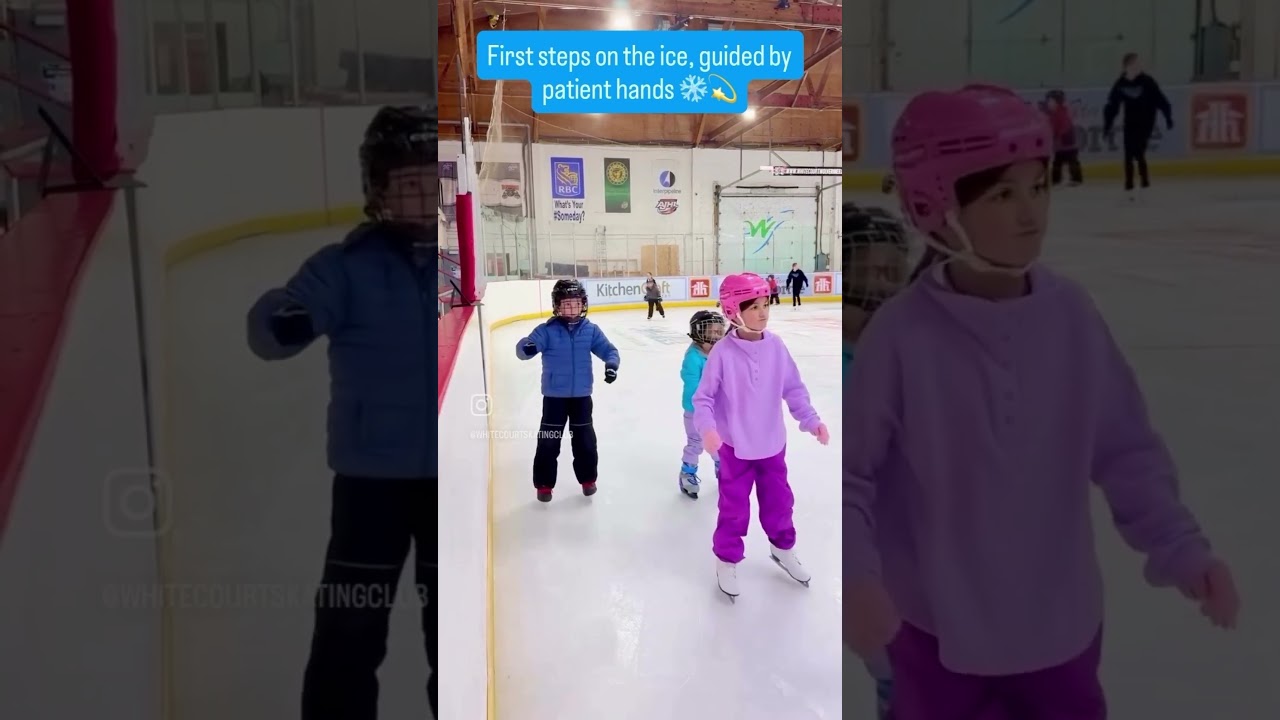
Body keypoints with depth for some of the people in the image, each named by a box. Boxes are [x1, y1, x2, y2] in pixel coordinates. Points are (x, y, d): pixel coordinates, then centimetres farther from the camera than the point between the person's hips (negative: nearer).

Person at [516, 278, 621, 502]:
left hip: (581, 395, 2)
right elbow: (523, 348, -19)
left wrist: (611, 364, -23)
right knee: (548, 441, 4)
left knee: (585, 439, 13)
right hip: (554, 396, -2)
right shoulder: (547, 330, -10)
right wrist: (527, 347, -44)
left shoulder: (590, 330, -2)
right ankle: (544, 484, 17)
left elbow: (608, 349, 0)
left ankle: (587, 479, 32)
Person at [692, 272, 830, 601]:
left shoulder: (775, 346, -7)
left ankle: (783, 548, 43)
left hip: (772, 442, 4)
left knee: (779, 500, 20)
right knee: (735, 508, 7)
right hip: (735, 445, -4)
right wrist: (708, 428, -30)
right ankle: (727, 560, 27)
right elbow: (703, 396, -15)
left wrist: (810, 419, -6)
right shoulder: (723, 352, -19)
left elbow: (793, 387, 2)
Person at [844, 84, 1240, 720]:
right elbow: (845, 470, -14)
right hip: (937, 628, -3)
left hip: (1060, 621, 3)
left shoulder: (1072, 316, -10)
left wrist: (1181, 548, -7)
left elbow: (1126, 450, 0)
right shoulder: (902, 334, -21)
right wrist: (853, 576, -25)